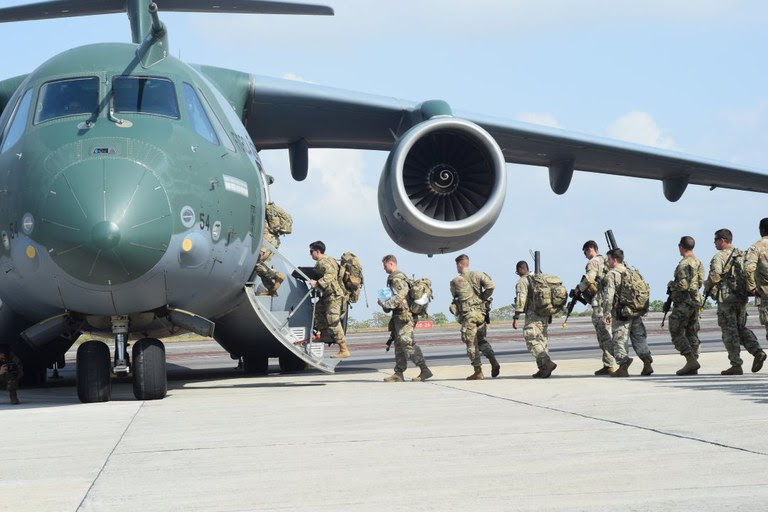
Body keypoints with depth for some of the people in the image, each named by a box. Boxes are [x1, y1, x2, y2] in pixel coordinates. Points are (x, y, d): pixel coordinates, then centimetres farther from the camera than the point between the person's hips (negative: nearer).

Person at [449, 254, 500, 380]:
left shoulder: (455, 281, -3)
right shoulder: (478, 275, 3)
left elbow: (455, 297, 9)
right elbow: (491, 286, -10)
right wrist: (483, 298, 3)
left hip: (467, 315, -4)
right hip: (481, 312, 4)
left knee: (471, 343, 4)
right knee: (481, 340, 17)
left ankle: (478, 372, 4)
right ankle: (493, 361, -5)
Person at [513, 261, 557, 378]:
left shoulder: (522, 281, -6)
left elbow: (521, 299, -15)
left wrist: (516, 317, -15)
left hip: (533, 314, -8)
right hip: (544, 314, 8)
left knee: (532, 341, -10)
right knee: (541, 340, 12)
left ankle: (547, 363, -26)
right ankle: (543, 370, 9)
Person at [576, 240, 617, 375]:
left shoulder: (593, 262, -8)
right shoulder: (605, 262, 19)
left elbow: (589, 278, -23)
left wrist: (579, 288, -6)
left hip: (599, 303, -9)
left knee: (604, 335, -8)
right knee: (605, 334, 13)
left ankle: (610, 365, -10)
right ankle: (608, 364, 14)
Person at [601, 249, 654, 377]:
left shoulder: (611, 275, -9)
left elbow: (608, 296, -15)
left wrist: (606, 314, -11)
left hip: (621, 314, -7)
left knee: (620, 340, 0)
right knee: (639, 338, 11)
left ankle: (623, 367, -2)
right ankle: (647, 364, 7)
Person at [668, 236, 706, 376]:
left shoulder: (684, 264, -16)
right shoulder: (698, 262, 12)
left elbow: (683, 285, -23)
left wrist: (671, 285, -5)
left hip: (683, 303, -8)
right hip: (695, 301, 8)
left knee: (676, 333, -3)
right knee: (692, 334, 10)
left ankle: (691, 360, -15)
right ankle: (692, 367, 9)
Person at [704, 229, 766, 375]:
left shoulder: (719, 256, -9)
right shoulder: (742, 255, 13)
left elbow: (715, 275, -21)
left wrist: (708, 287, -3)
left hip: (726, 297, -7)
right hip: (742, 297, 7)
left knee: (729, 331, -1)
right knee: (741, 328, 17)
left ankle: (736, 365, -2)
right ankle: (757, 351, -4)